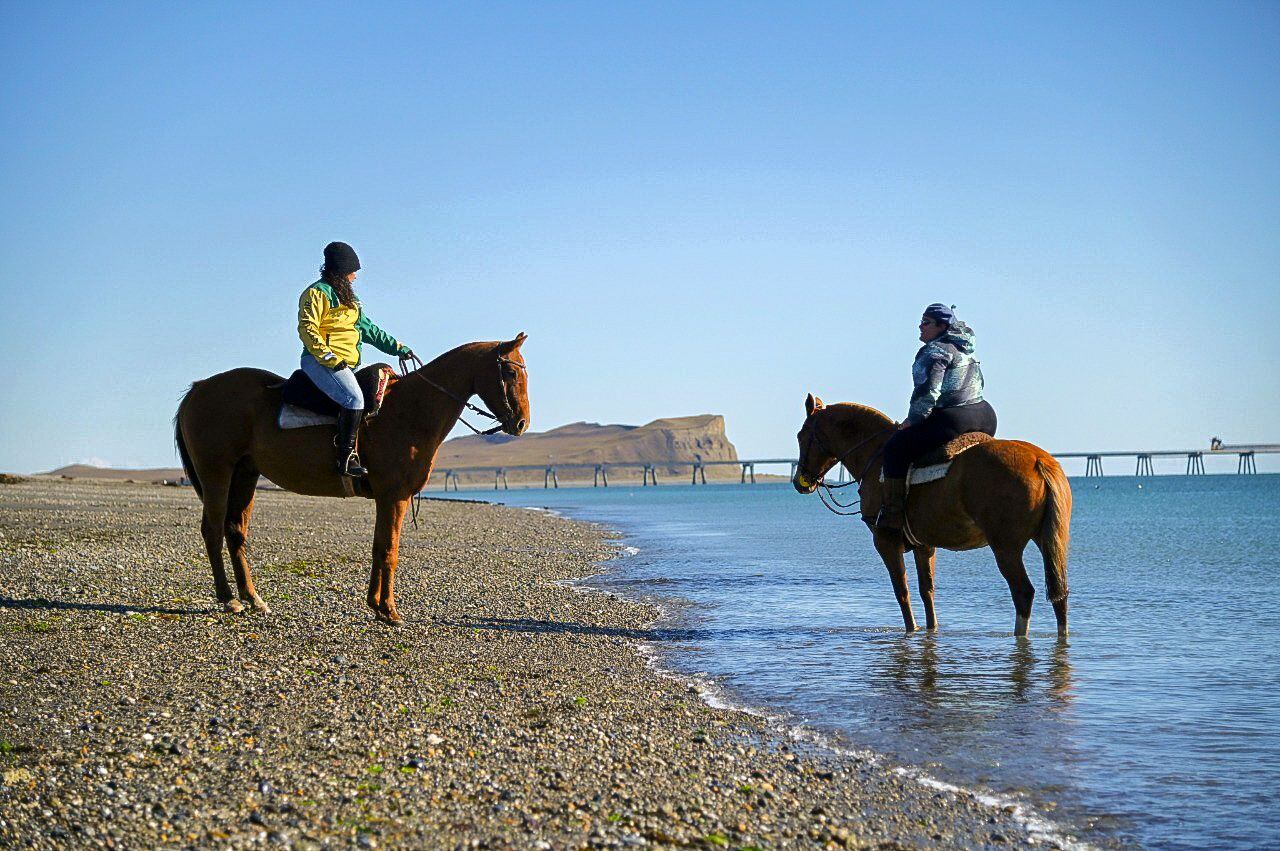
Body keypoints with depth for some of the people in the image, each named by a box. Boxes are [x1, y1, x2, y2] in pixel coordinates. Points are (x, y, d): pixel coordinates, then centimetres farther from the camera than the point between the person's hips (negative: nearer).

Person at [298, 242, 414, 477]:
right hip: (320, 362, -10)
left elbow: (368, 328, 29)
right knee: (354, 399, -29)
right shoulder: (318, 293, -4)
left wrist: (397, 347, 23)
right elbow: (307, 329, -14)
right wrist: (329, 357, -22)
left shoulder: (348, 297, 25)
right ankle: (346, 458, -29)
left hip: (347, 364, 10)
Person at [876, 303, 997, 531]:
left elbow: (928, 391, -17)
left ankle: (893, 514, -8)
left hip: (952, 421, -10)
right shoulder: (968, 352, 21)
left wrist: (912, 420, -6)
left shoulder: (935, 350, -8)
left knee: (896, 447, -6)